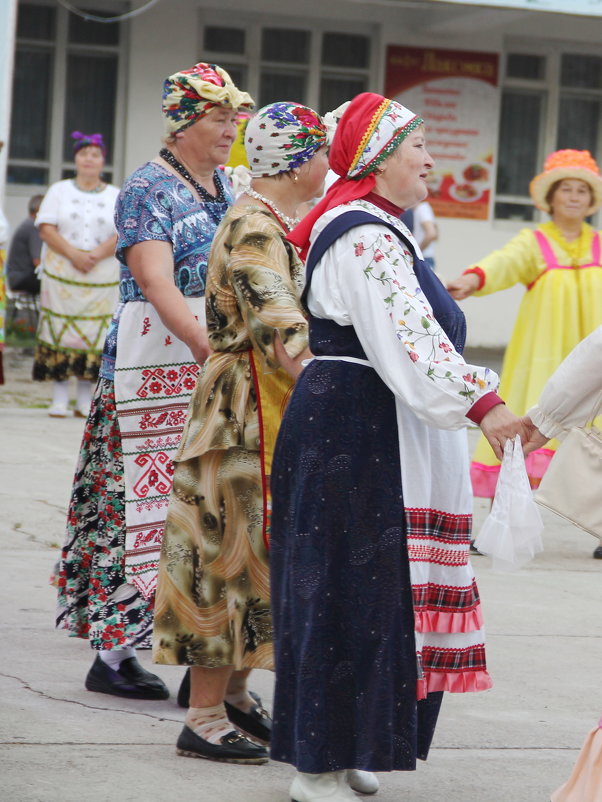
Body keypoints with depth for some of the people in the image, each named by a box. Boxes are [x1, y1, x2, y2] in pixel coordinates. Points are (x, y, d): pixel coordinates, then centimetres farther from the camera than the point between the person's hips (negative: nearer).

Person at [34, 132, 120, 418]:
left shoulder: (116, 196, 11)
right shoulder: (59, 191, 11)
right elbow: (46, 229, 0)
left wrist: (97, 255, -16)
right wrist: (73, 254, -14)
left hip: (102, 276, 0)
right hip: (60, 274, 0)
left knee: (93, 334, -4)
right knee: (60, 330, -6)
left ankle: (85, 399, 1)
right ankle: (60, 397, -2)